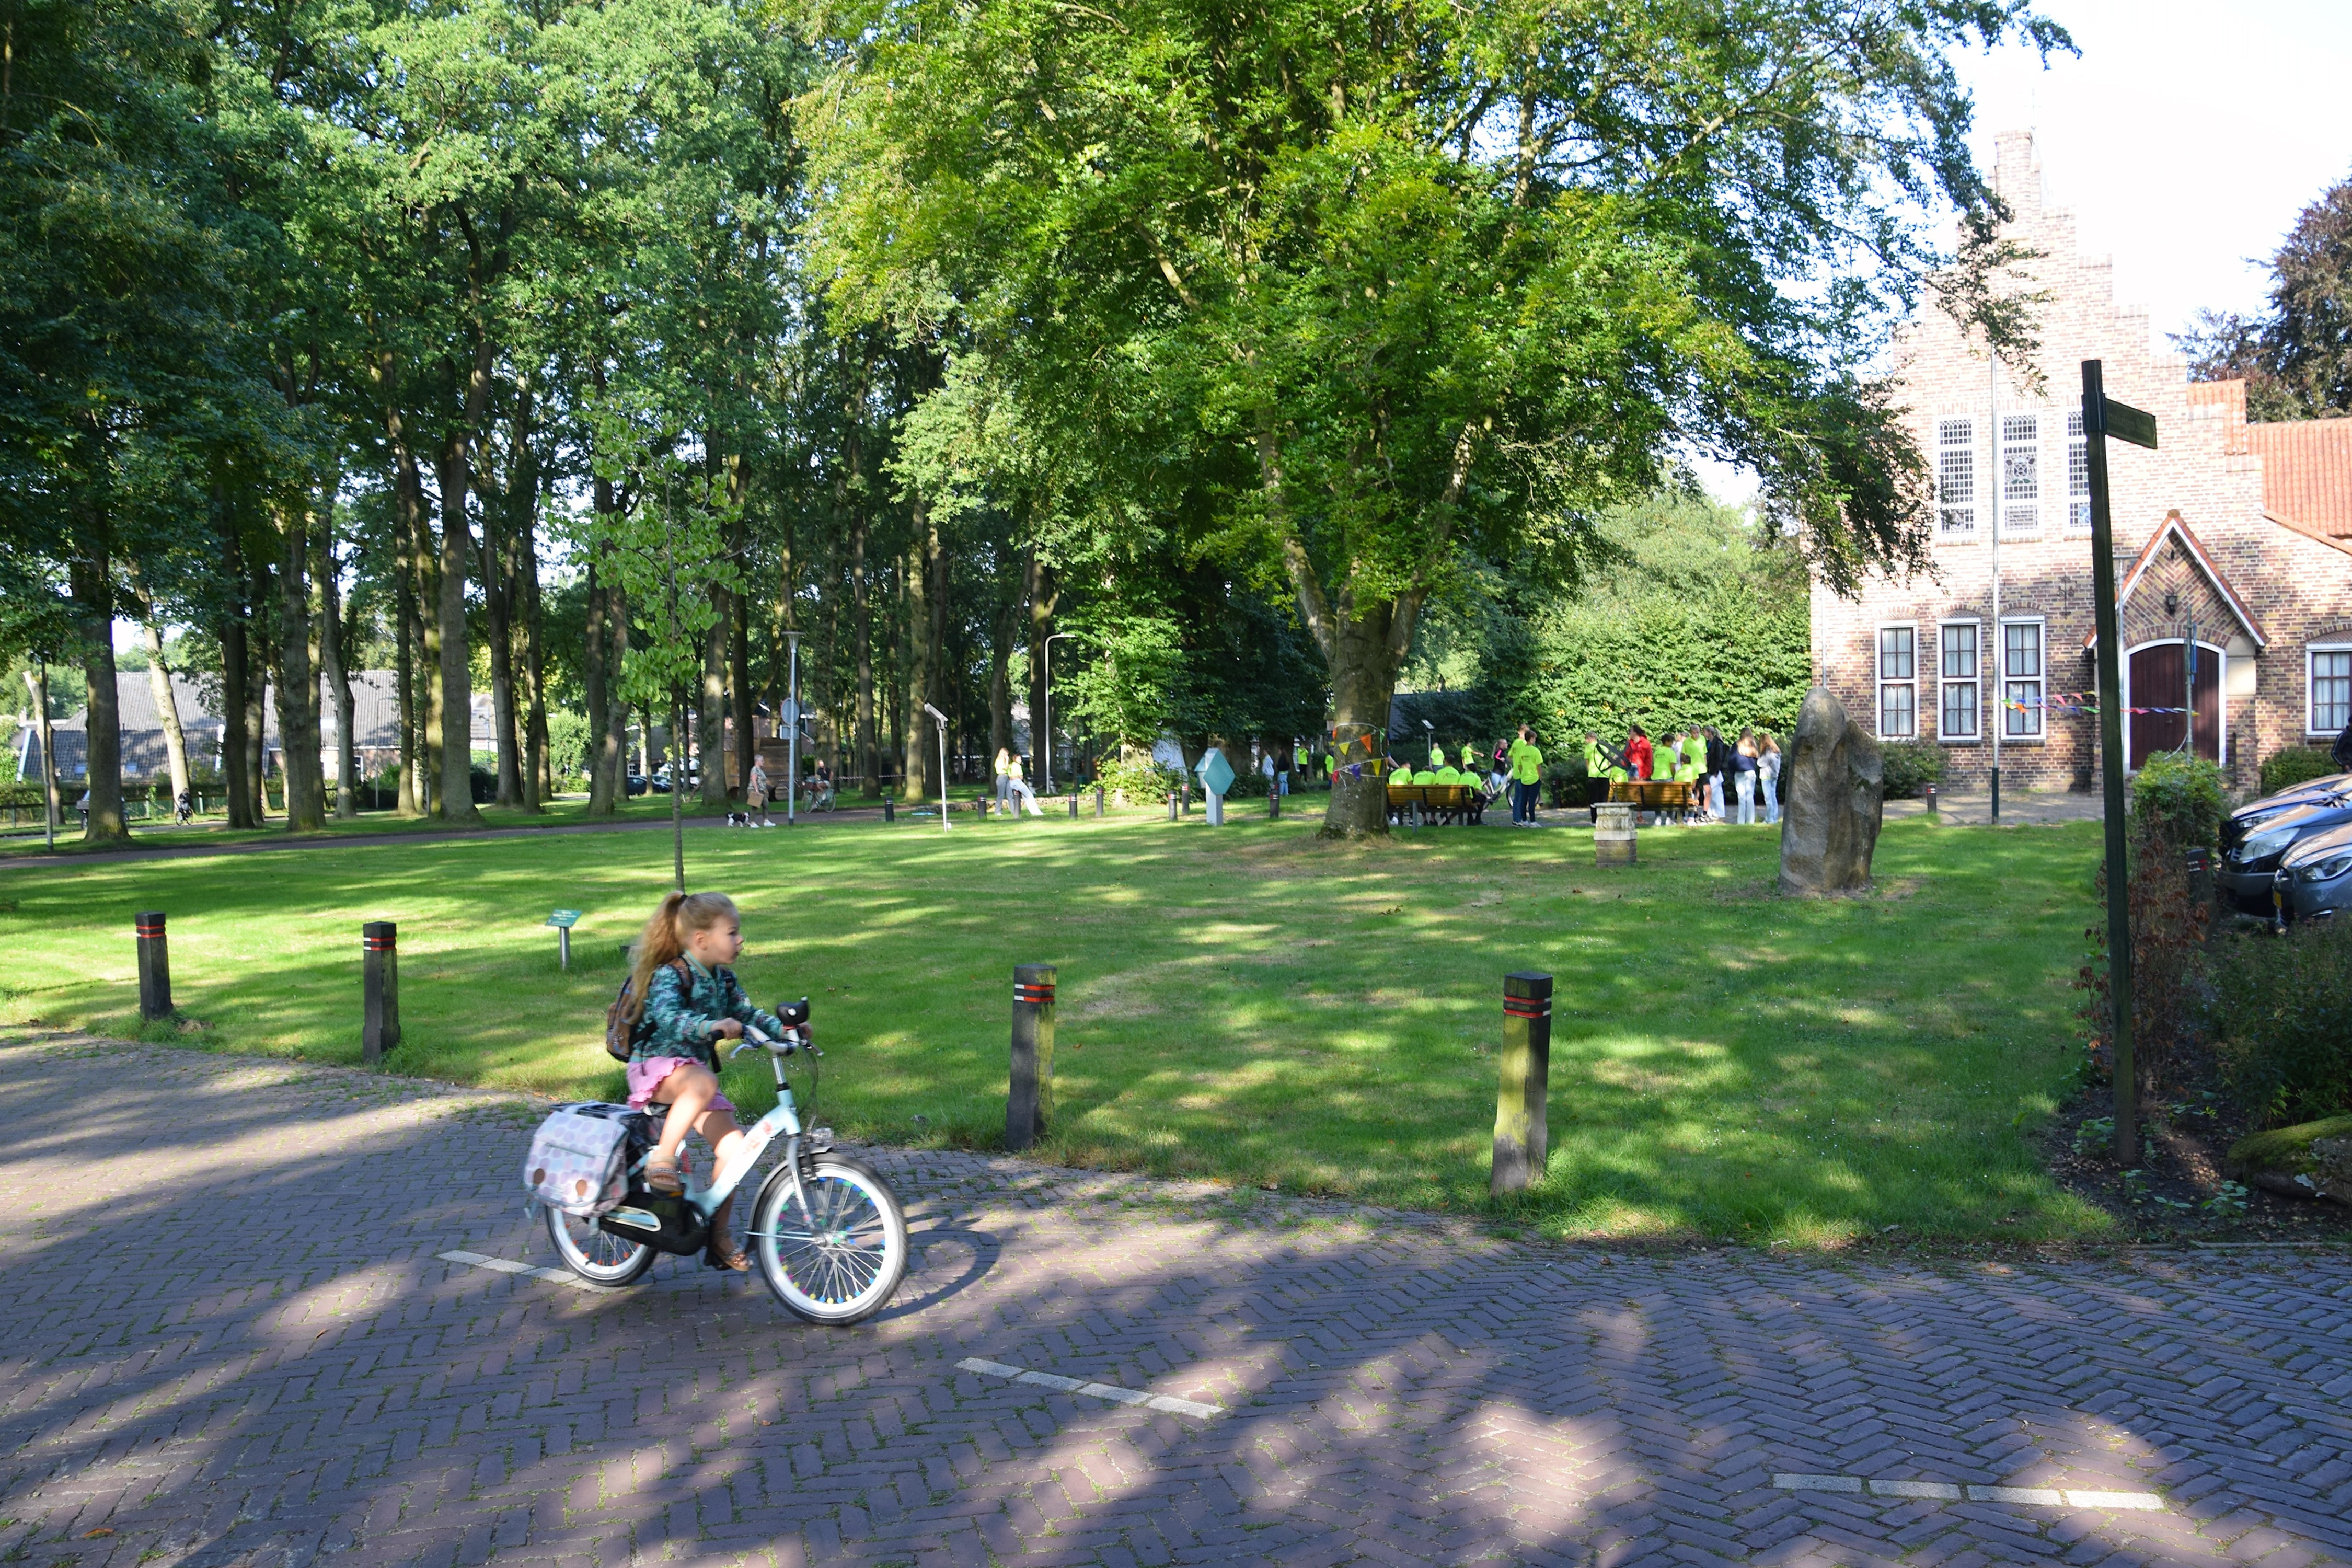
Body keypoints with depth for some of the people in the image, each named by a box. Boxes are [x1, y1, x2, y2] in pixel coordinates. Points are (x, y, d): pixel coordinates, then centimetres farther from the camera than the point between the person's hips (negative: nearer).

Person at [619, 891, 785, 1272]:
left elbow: (747, 1014, 8)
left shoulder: (723, 979, 6)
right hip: (655, 1067, -7)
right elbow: (668, 1018, -34)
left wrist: (782, 1027, -9)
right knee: (704, 1082, -41)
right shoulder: (669, 975, -17)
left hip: (696, 1070, 7)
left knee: (734, 1147, -7)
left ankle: (718, 1234, 7)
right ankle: (661, 1159, -31)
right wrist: (712, 1026, -50)